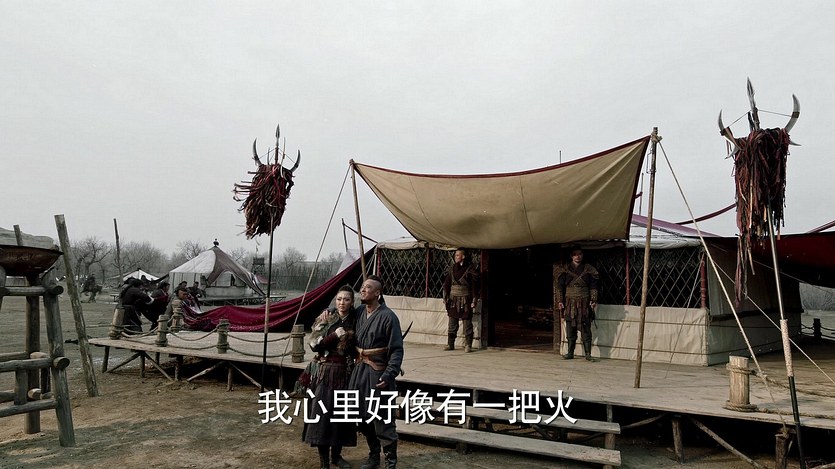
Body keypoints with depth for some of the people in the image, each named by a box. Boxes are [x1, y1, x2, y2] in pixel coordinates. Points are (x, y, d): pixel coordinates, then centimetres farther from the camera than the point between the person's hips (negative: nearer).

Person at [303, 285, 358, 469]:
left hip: (346, 373, 3)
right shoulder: (326, 318, -4)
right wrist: (334, 335, -19)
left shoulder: (355, 321, 3)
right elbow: (314, 345, -10)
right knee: (323, 414, -5)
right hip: (327, 372, -3)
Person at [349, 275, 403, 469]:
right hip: (360, 371, 6)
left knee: (383, 422, 0)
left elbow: (396, 350, -14)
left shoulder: (388, 316, -13)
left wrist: (389, 374, -24)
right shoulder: (358, 313, 6)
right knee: (364, 418, 16)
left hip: (378, 374, -6)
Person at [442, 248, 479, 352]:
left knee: (467, 323, -1)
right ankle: (450, 344, 14)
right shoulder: (452, 267, 8)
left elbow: (475, 285, -7)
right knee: (452, 323, 8)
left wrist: (474, 300, -12)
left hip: (465, 299, -4)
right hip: (453, 299, 5)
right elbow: (447, 283, 12)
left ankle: (468, 345, 6)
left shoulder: (470, 268, -6)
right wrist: (445, 297, 5)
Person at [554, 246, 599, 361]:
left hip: (584, 304, -1)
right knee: (570, 330, 4)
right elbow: (559, 287, 6)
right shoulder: (565, 270, 7)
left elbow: (593, 287, 3)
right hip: (570, 303, 1)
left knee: (586, 330, -2)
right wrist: (560, 301, -1)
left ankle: (588, 354, 2)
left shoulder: (588, 269, 5)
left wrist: (593, 300, -7)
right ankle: (570, 353, 11)